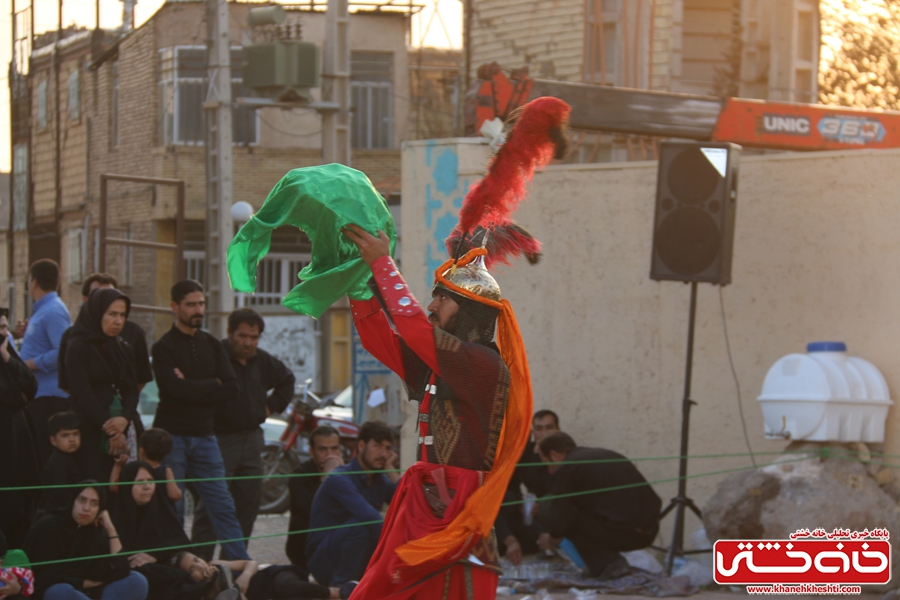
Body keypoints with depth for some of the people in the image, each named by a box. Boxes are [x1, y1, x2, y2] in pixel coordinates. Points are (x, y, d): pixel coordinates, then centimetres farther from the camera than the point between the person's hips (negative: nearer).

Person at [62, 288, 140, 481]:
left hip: (125, 429, 5)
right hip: (93, 434, -5)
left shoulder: (122, 350, 17)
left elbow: (132, 389, 7)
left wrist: (124, 419, -14)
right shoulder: (78, 348, -1)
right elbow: (82, 393, -8)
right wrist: (110, 431, -13)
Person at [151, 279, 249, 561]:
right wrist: (212, 385, -7)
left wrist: (194, 389, -10)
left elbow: (231, 389, 0)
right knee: (172, 510, -2)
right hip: (171, 436, -4)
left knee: (223, 506, 2)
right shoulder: (164, 347, -4)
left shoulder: (212, 345, 12)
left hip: (204, 435, 5)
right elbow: (177, 389, -19)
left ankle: (242, 565, 2)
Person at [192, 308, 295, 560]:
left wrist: (272, 405, 19)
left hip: (252, 438, 7)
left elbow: (287, 379, 30)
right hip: (220, 440, -7)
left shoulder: (262, 361, 12)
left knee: (248, 506, 8)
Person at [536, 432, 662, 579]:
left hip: (622, 533, -8)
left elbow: (560, 518, 1)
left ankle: (608, 564, -2)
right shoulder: (606, 455, 23)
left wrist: (551, 541, 26)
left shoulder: (564, 470, -1)